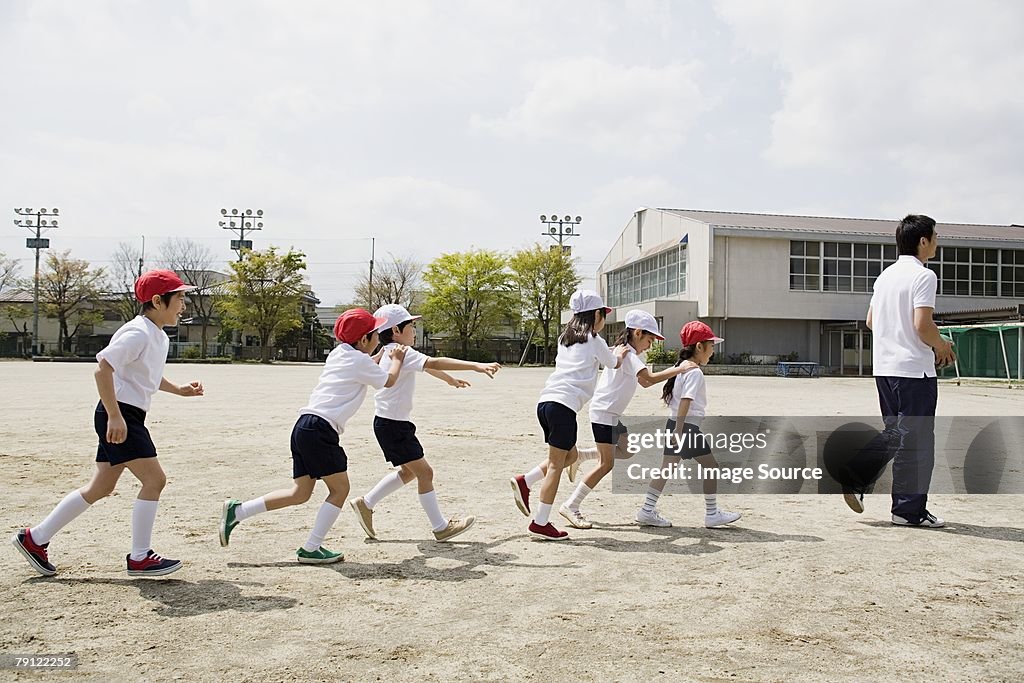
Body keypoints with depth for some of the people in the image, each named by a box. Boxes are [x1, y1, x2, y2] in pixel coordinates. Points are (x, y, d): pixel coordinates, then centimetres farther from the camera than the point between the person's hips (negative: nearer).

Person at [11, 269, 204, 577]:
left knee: (101, 487, 14)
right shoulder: (138, 333, -16)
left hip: (124, 416, 10)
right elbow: (102, 370, -23)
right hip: (120, 415, -10)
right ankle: (139, 558, -2)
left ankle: (35, 538, 25)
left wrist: (178, 389, 17)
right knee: (154, 479, -11)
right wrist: (115, 416, -27)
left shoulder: (160, 338, 14)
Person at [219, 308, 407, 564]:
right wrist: (397, 359, 26)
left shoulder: (338, 353, 20)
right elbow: (389, 381, 9)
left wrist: (384, 355, 42)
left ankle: (237, 510, 12)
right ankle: (310, 549, 3)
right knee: (340, 489, 1)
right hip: (320, 429, -9)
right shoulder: (359, 361, -5)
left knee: (300, 493, 13)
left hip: (303, 427, 9)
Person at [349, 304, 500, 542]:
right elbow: (435, 363, -34)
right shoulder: (402, 353, -19)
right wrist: (476, 366, -40)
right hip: (392, 424, -10)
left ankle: (365, 503, 27)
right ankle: (441, 527, 4)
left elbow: (425, 365, 28)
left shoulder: (391, 352, 13)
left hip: (392, 423, 10)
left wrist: (450, 379, 43)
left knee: (409, 471, 20)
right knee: (424, 472, -4)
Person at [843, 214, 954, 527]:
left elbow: (871, 321, 17)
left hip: (883, 367, 8)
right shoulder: (923, 276, -12)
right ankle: (909, 511, 7)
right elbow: (923, 325, -21)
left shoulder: (886, 275, 13)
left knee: (895, 433, 18)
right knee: (915, 441, 1)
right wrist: (942, 347, -1)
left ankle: (853, 478, 8)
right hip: (914, 370, -8)